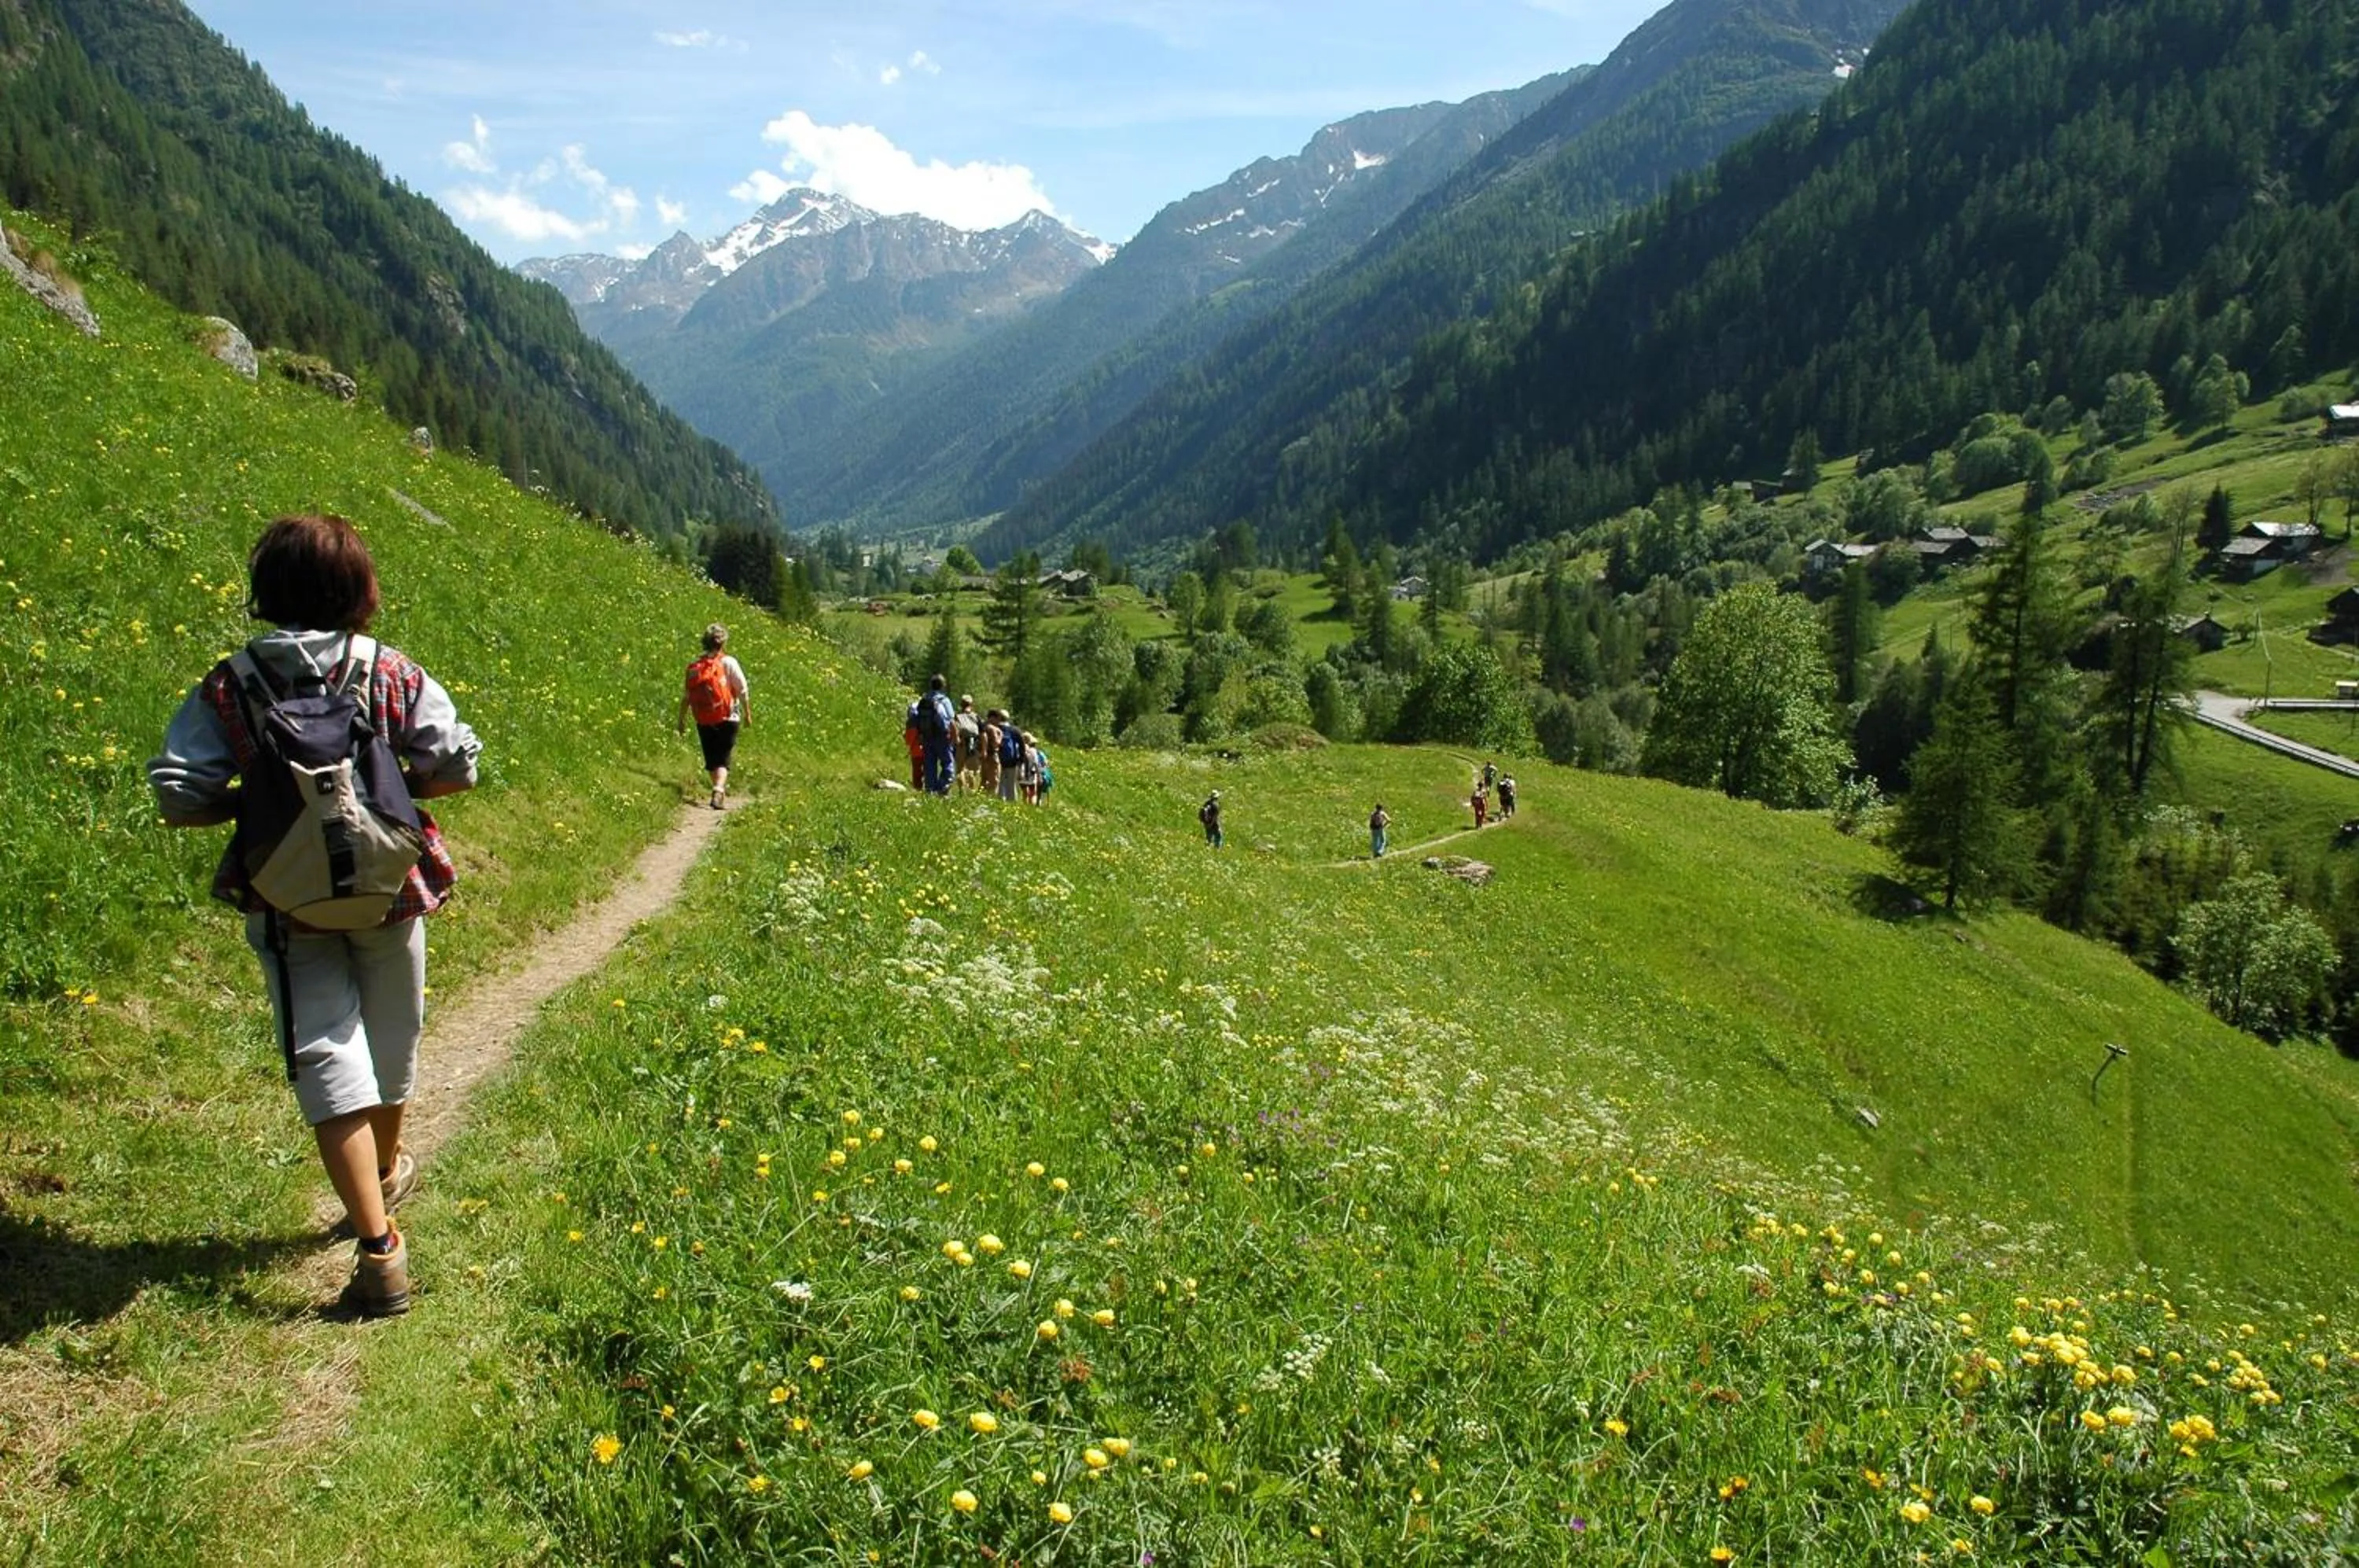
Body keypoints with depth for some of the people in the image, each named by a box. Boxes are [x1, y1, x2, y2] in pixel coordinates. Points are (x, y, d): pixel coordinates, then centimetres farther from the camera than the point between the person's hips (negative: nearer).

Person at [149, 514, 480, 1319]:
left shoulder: (226, 689, -6)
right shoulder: (393, 675, -6)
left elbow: (178, 797, -11)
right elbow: (456, 766, -10)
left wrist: (253, 800, 7)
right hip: (388, 895, 1)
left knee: (327, 1057, 0)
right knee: (391, 1047, 22)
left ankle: (378, 1247, -7)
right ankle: (386, 1172, 46)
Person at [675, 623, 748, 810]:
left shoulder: (694, 668, 4)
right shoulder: (728, 663, -7)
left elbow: (685, 697, 7)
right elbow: (742, 691, -6)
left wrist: (681, 721, 16)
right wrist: (746, 714, 5)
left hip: (704, 723, 3)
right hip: (727, 720, -3)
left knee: (711, 760, 18)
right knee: (723, 759, -2)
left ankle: (720, 786, 34)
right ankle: (718, 791, -19)